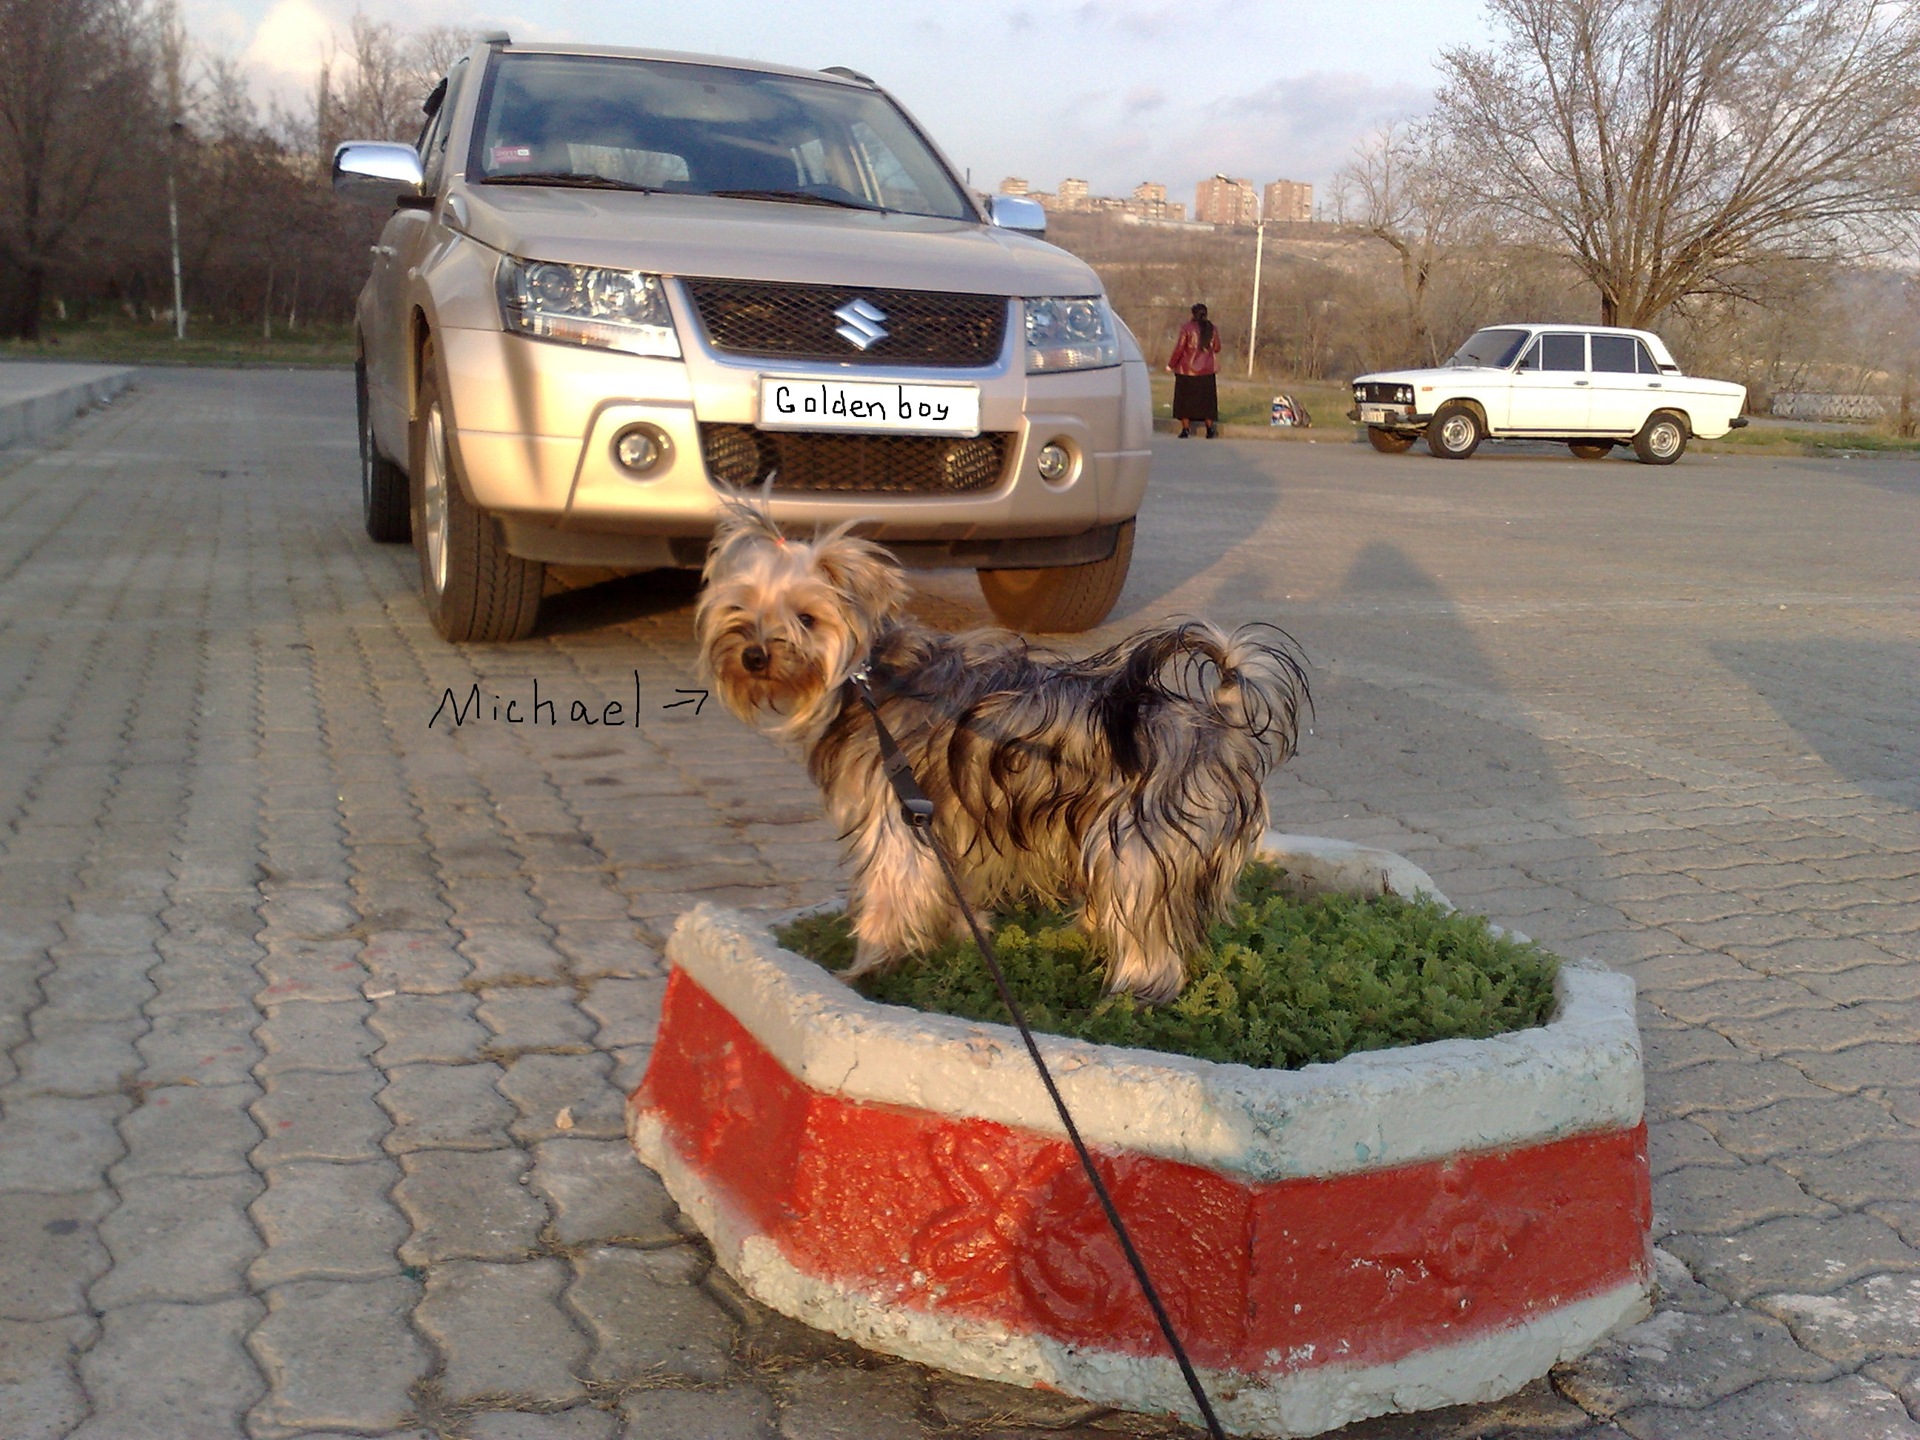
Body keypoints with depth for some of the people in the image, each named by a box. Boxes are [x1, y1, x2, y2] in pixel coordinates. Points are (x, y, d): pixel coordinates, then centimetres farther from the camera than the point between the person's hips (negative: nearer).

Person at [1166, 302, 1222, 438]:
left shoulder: (1187, 328, -10)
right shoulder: (1212, 329, 1)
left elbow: (1179, 349, -12)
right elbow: (1217, 348, 7)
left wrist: (1171, 364, -2)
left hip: (1187, 370, -3)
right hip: (1207, 370, 3)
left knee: (1185, 399, 5)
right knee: (1206, 400, 11)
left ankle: (1185, 429, 3)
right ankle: (1210, 429, 9)